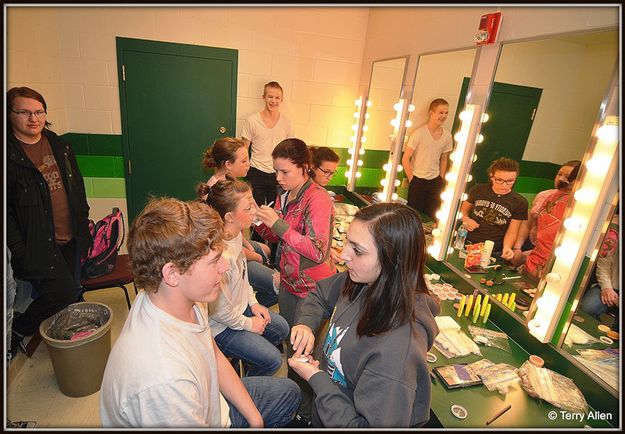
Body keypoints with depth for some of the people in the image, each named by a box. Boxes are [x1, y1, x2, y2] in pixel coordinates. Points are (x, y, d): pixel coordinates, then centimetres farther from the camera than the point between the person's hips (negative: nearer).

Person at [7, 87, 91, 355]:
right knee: (62, 293, -7)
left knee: (73, 291, 15)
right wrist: (20, 251, -16)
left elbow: (77, 187, 14)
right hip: (39, 244, -6)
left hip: (70, 238, 6)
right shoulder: (10, 155, -13)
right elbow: (7, 212, -13)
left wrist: (83, 224, 12)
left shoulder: (59, 145, 7)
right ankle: (16, 332, 21)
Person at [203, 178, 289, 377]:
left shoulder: (236, 234, -10)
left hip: (240, 306, 8)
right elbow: (220, 310, -27)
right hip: (219, 325, -8)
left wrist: (253, 302, 5)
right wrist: (248, 324, -11)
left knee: (282, 328, 16)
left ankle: (253, 356, 40)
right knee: (273, 360, -3)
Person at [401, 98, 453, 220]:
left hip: (435, 181, 4)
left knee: (432, 217, 9)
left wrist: (441, 180, 10)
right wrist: (411, 179, -8)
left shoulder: (447, 136, 2)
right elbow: (405, 159, -10)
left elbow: (443, 159, 14)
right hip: (418, 180, -4)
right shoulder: (419, 133, -12)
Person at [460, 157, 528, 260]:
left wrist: (507, 247, -18)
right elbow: (464, 208, 20)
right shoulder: (478, 190, 5)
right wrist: (465, 218, -2)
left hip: (494, 252, 0)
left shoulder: (520, 203, 1)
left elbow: (512, 232, 1)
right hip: (466, 244, 0)